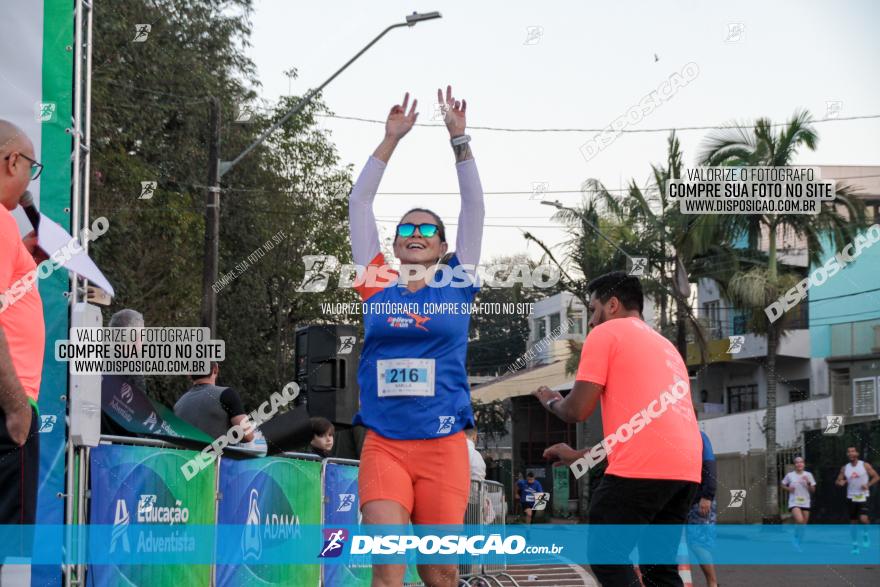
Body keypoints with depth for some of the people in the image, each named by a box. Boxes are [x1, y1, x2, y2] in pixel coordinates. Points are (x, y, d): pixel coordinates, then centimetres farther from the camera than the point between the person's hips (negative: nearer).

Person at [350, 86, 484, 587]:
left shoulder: (456, 285, 8)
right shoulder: (378, 285, 9)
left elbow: (474, 206, 5)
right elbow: (360, 204, 11)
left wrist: (459, 137, 2)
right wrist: (391, 139, 10)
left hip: (443, 445, 0)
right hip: (383, 444, 0)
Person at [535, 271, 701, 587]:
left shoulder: (605, 334, 5)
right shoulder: (664, 345, 30)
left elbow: (578, 410, -1)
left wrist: (551, 401, 22)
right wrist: (580, 456, 35)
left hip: (642, 468, -8)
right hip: (686, 468, 8)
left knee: (606, 556, 0)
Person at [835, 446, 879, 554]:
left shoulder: (865, 465, -3)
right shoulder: (844, 468, 6)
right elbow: (838, 481, 11)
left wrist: (868, 484, -16)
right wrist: (841, 482, -13)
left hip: (863, 496, -3)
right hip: (851, 497, 3)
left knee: (863, 519, -21)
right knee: (853, 522, 5)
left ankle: (865, 534, 8)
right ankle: (855, 545, 14)